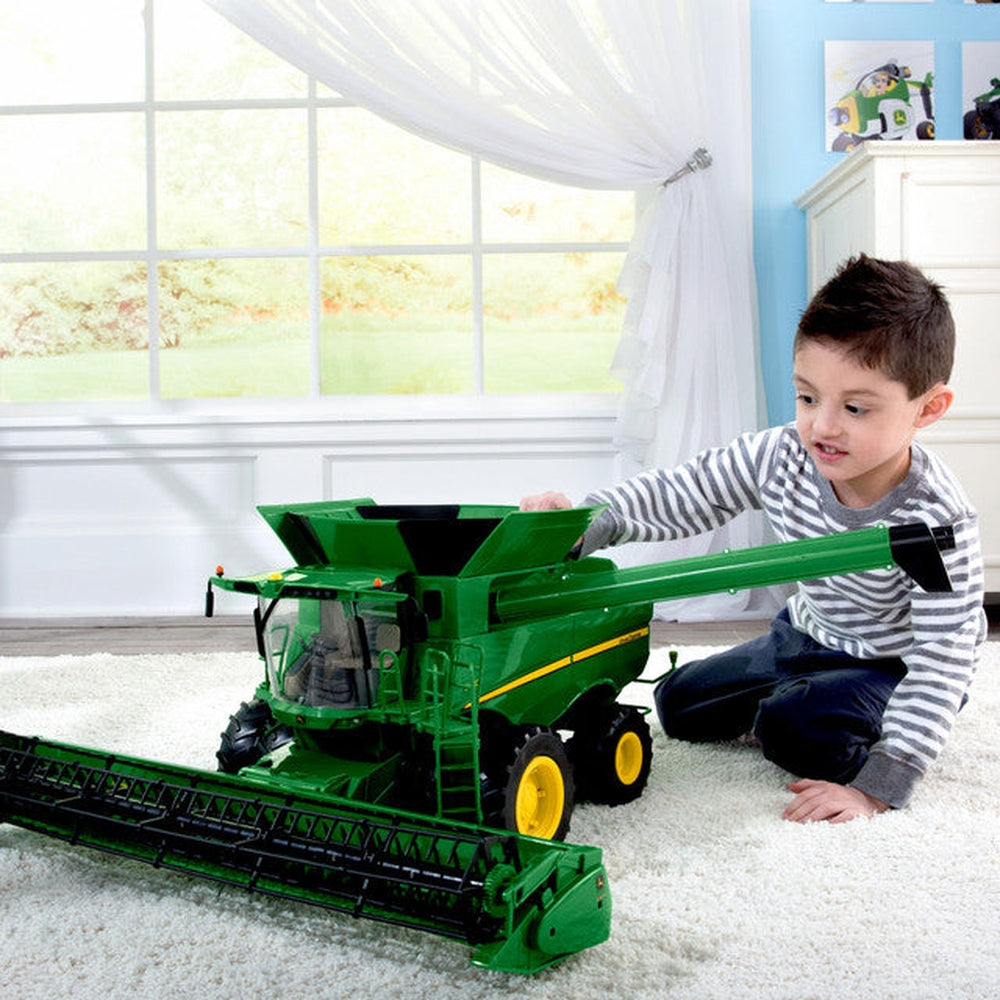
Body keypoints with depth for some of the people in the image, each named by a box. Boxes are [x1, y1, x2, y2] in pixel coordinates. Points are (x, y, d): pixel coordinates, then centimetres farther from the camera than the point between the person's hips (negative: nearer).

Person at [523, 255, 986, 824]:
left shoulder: (937, 519, -33)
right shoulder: (782, 458, -21)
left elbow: (946, 654, -32)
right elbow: (685, 494, -15)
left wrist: (880, 784, -38)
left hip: (892, 664, -5)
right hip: (807, 634, 6)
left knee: (799, 730, -31)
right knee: (678, 704, 10)